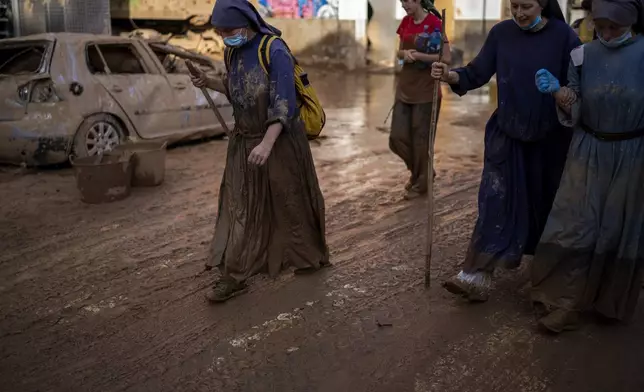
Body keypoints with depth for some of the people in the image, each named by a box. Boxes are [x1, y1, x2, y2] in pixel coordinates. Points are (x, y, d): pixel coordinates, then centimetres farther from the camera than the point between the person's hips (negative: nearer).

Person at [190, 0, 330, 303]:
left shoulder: (275, 52, -19)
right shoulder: (234, 52, 3)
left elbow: (284, 104, -25)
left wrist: (267, 143, -33)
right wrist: (210, 83, 1)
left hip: (280, 141, -6)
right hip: (244, 140, 7)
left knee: (290, 202, 9)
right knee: (238, 207, 6)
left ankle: (311, 256, 32)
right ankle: (233, 276, 15)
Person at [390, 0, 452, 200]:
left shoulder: (434, 23, -14)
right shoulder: (405, 22, 6)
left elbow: (446, 58, -17)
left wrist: (417, 55, -20)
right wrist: (405, 53, -7)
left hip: (426, 88, -6)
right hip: (405, 86, 7)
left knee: (420, 137, 3)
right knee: (397, 137, 6)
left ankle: (421, 183, 20)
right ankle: (418, 171, 30)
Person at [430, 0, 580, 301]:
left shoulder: (564, 36, -8)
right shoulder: (501, 33, -2)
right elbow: (478, 73, -6)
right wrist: (450, 76, -24)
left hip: (549, 138, -1)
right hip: (506, 134, 1)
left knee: (545, 201, 12)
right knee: (496, 201, -6)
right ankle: (477, 276, -9)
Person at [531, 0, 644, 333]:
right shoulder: (583, 56, -3)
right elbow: (574, 115, -3)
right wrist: (557, 91, -20)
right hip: (588, 153, 1)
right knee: (573, 228, -2)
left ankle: (611, 303, 31)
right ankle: (561, 305, 9)